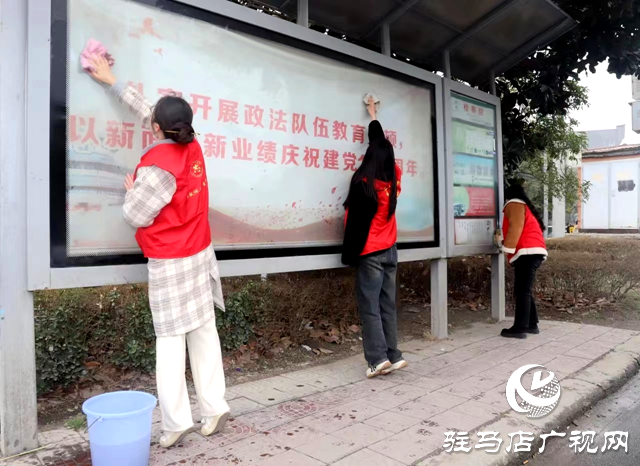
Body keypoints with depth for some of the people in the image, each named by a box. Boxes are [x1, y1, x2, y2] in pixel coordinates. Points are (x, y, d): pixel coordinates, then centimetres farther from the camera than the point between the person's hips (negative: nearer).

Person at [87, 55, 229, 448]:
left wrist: (131, 190, 8)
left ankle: (176, 421, 6)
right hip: (200, 254, 7)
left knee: (170, 340, 1)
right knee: (204, 332, 9)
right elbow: (148, 111, 16)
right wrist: (112, 82, 24)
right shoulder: (193, 147, 2)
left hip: (170, 264, -7)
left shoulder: (157, 165, -18)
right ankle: (214, 408, 15)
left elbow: (136, 216, -11)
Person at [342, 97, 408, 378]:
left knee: (369, 306, -3)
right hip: (390, 250, 6)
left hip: (370, 252, -6)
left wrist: (350, 254, -6)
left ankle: (378, 358, -7)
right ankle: (392, 356, 11)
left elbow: (353, 219, -12)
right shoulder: (393, 179, 6)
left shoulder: (362, 182, -11)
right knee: (387, 305, 9)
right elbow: (383, 147, 21)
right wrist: (373, 115, 35)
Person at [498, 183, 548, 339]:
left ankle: (520, 328, -11)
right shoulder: (526, 207, 31)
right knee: (524, 291, 15)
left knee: (522, 291, -11)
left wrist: (507, 248, -11)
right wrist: (503, 241, 25)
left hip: (527, 253, -10)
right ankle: (532, 324, 18)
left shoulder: (514, 204, 2)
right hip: (535, 252, 10)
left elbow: (515, 228, -12)